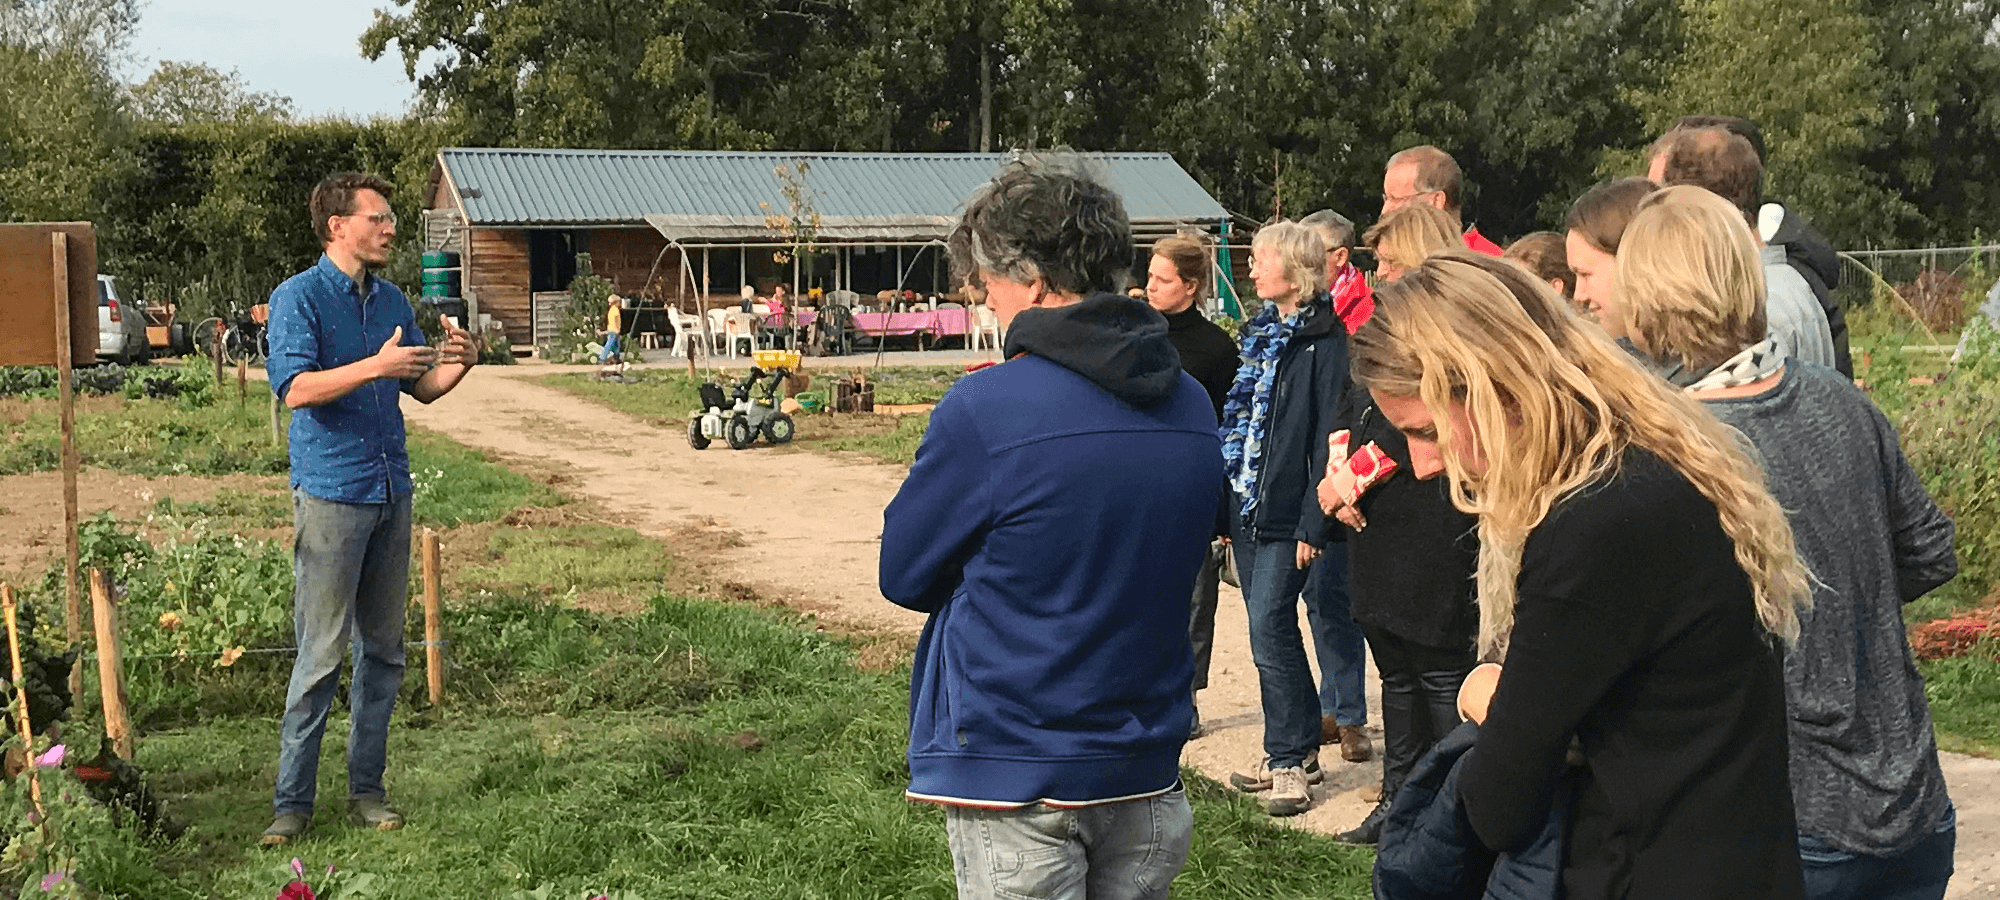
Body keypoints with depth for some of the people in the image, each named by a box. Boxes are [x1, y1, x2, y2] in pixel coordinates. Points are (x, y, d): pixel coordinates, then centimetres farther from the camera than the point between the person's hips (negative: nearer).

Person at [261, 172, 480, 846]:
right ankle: (292, 800, 3)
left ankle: (367, 790, 18)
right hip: (330, 492, -7)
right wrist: (375, 366, -28)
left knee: (383, 650, 10)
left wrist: (457, 365, -1)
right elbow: (295, 387, -18)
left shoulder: (392, 300, 14)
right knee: (322, 654, -6)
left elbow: (420, 387, 19)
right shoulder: (299, 297, -6)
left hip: (391, 490, 7)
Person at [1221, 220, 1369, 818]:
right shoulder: (1261, 331, 14)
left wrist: (1313, 523, -19)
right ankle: (1298, 747, 23)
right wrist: (1226, 507, 14)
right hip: (1247, 505, 8)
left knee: (1270, 628, -8)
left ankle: (1289, 757, 3)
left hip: (1287, 511, -8)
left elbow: (1329, 436, -15)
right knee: (1271, 628, 12)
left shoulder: (1325, 341, -11)